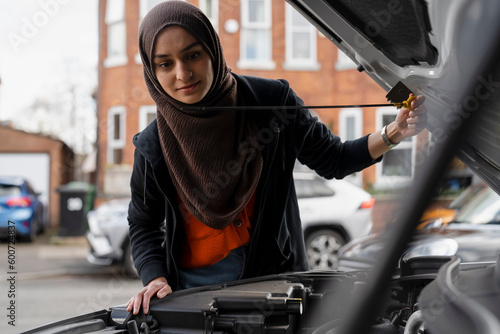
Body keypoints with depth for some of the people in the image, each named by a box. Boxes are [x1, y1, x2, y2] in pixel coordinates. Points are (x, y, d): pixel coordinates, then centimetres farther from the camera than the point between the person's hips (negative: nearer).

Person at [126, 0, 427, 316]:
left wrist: (394, 133, -15)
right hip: (193, 286, 0)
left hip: (272, 275, 0)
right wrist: (155, 279, -10)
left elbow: (332, 160, -2)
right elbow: (144, 224, 5)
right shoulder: (153, 147, -9)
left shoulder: (271, 102, -11)